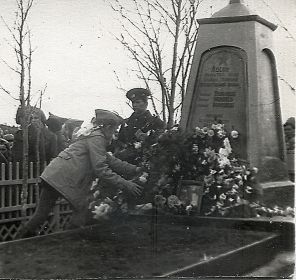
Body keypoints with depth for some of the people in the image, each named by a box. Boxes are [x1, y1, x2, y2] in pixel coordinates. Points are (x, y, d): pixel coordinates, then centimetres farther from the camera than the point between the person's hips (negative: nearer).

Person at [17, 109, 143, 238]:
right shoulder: (97, 138, -8)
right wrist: (125, 185, -14)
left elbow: (110, 160, 28)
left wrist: (134, 169, 25)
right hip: (59, 178, -10)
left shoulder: (93, 135, 24)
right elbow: (100, 169, -16)